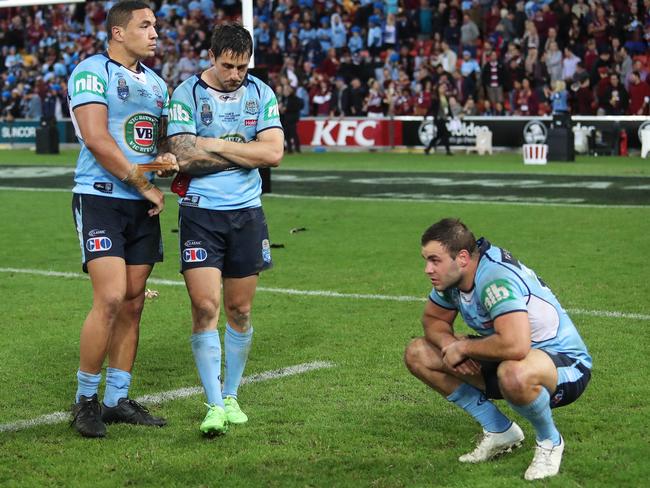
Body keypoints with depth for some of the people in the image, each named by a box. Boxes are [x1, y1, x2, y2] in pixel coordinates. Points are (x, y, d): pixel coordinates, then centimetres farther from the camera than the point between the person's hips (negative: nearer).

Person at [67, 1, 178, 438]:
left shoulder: (156, 83, 17)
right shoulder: (91, 72, -7)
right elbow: (97, 140, -16)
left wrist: (169, 160, 0)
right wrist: (144, 185, -13)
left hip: (142, 206, 7)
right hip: (100, 199, -7)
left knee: (133, 303, 6)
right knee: (110, 299, -15)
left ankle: (118, 399, 15)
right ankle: (85, 399, -1)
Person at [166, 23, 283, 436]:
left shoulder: (261, 94, 4)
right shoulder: (187, 94, -4)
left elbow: (273, 153, -8)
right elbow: (184, 157, -14)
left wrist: (214, 145, -11)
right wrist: (242, 151, -9)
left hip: (247, 212, 3)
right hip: (200, 213, -3)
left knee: (240, 311, 8)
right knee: (206, 308, -10)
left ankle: (231, 397, 23)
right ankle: (214, 406, -7)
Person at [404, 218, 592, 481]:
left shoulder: (497, 278, -31)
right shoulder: (452, 274, -5)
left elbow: (516, 346, -44)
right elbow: (433, 319, 12)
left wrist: (464, 347, -27)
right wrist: (449, 342, -12)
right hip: (503, 361, 9)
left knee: (514, 374, -45)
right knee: (418, 354, 1)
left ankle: (549, 441, -10)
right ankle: (499, 431, 8)